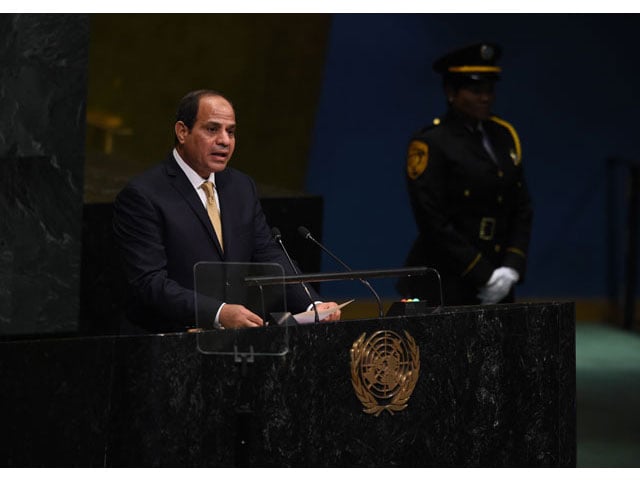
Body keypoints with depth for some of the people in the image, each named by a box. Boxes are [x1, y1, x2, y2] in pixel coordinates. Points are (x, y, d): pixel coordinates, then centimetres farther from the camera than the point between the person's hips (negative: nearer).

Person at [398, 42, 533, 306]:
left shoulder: (504, 136, 12)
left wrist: (511, 268, -2)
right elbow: (433, 222, -13)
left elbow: (522, 210, 13)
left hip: (495, 289, 6)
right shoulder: (429, 144, -8)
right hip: (442, 288, -6)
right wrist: (483, 275, -14)